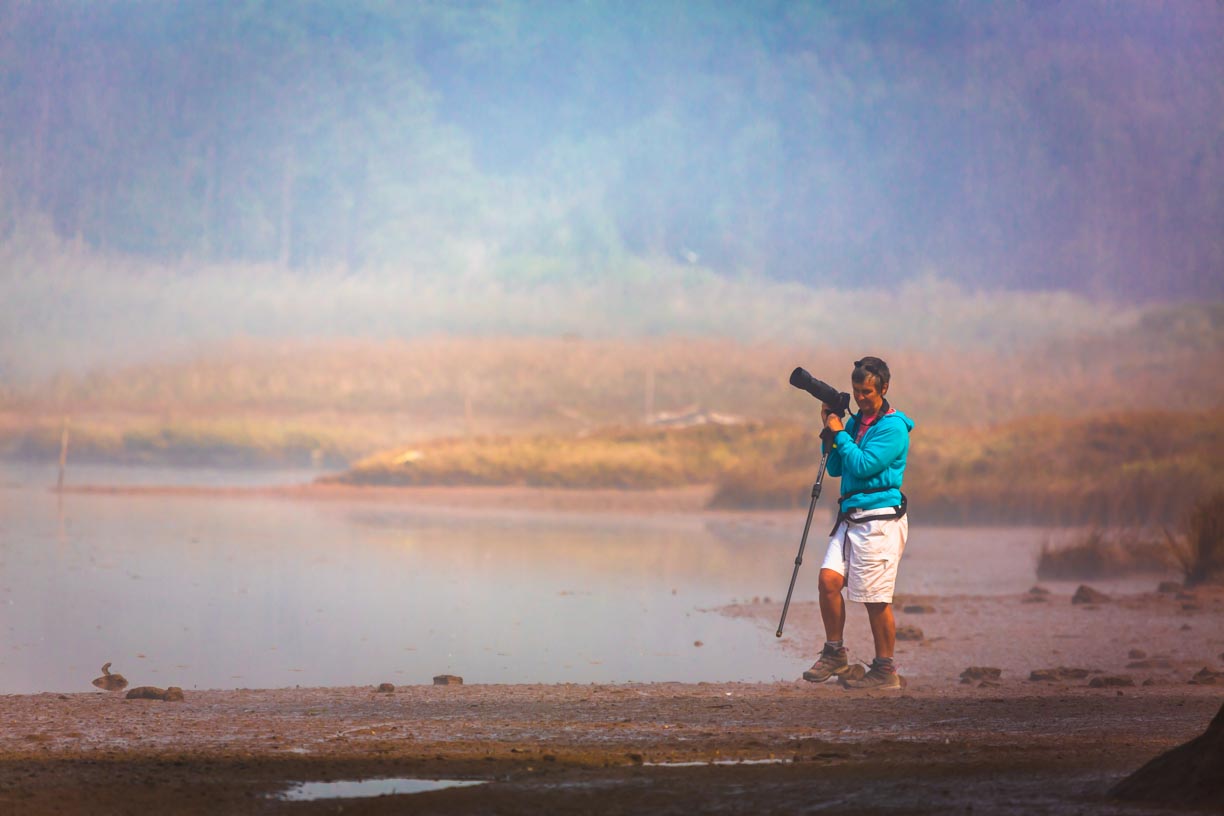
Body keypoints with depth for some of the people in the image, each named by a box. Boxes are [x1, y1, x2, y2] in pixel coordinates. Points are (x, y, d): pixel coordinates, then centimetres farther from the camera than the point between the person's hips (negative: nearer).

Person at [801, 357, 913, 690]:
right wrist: (829, 430, 6)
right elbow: (835, 468, 17)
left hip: (880, 518, -7)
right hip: (850, 516, 7)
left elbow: (862, 465, -17)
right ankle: (834, 655, 6)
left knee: (875, 598, -4)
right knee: (829, 579, -6)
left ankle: (885, 670, 5)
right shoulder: (855, 422, 16)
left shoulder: (893, 427, -8)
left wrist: (840, 433, -7)